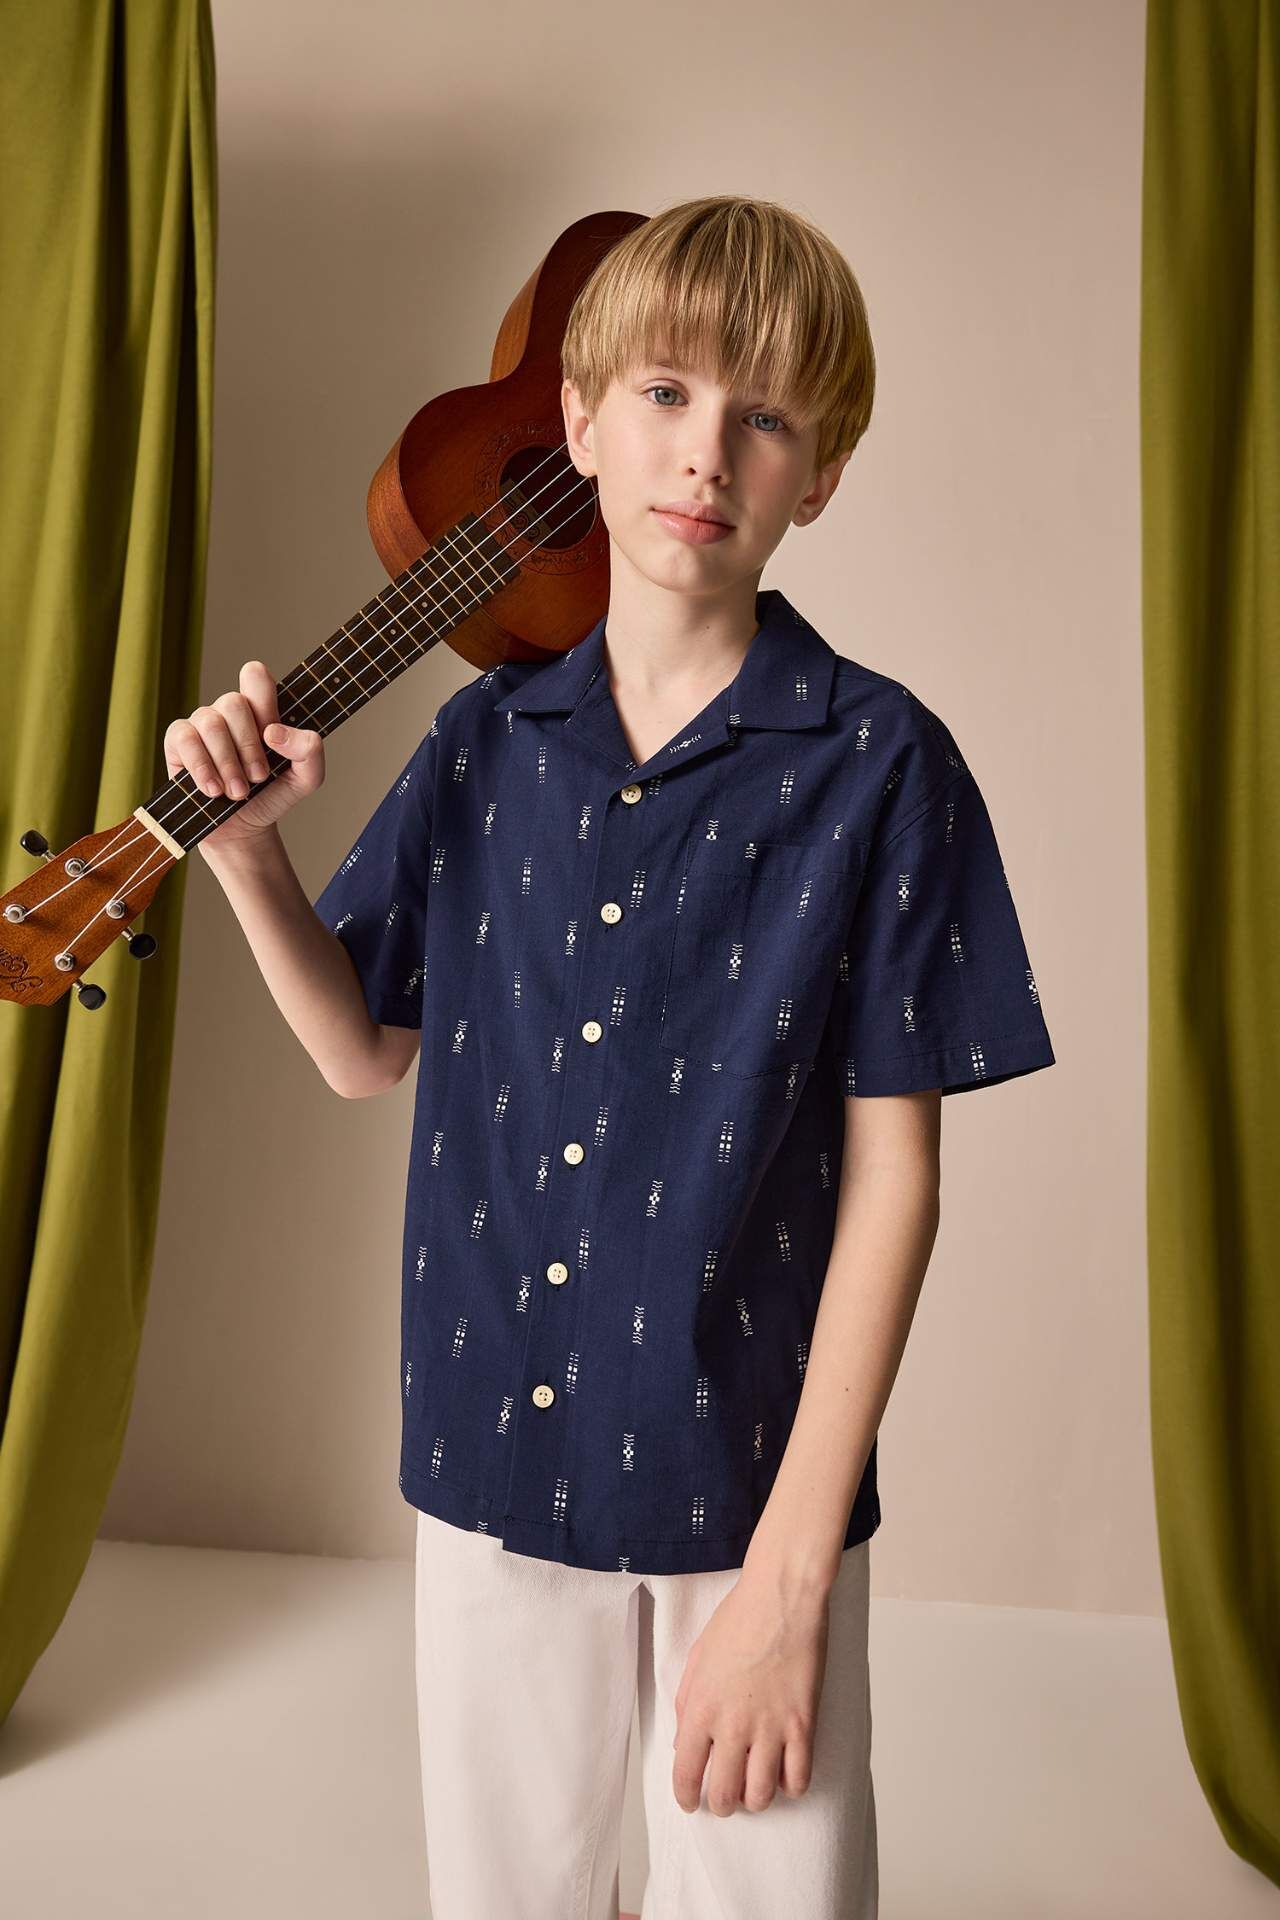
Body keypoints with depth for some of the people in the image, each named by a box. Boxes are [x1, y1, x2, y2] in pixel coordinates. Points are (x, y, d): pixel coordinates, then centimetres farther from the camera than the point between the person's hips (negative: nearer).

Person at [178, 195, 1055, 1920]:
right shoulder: (484, 741, 0)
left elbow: (891, 1171, -12)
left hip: (746, 1486, -3)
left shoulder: (877, 764, -11)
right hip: (490, 1467, 4)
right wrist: (248, 850, -8)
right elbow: (368, 1052, 8)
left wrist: (789, 1571, -13)